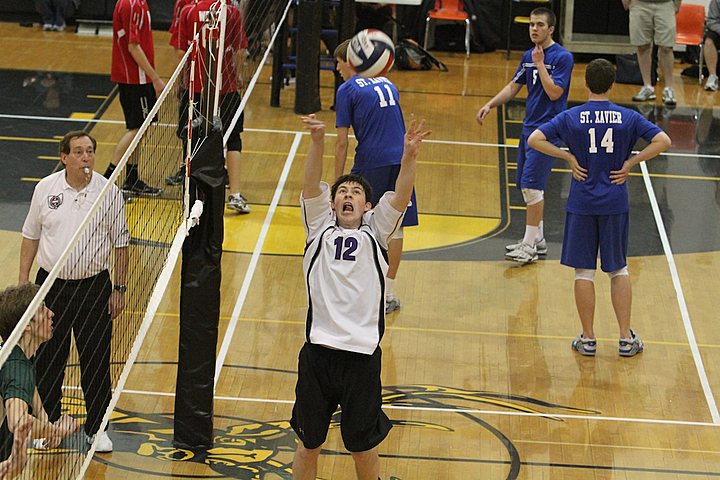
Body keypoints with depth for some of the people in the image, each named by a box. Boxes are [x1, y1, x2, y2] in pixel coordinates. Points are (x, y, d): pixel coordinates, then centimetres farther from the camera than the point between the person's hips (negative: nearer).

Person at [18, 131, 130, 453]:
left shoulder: (109, 192, -6)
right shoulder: (45, 188, -3)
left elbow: (120, 243, 2)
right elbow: (31, 236, 7)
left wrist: (119, 288, 0)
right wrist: (23, 281, 5)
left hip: (94, 286, -1)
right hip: (51, 284, 1)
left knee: (96, 361, 3)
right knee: (47, 359, 8)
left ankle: (97, 428, 19)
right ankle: (48, 425, 25)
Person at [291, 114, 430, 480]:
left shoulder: (374, 233, 8)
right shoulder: (320, 227, 9)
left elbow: (401, 195, -7)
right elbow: (311, 184, -6)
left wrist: (409, 155, -26)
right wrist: (317, 141, -24)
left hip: (363, 355, 0)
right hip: (318, 351, 0)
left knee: (364, 447, 11)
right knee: (308, 445, 10)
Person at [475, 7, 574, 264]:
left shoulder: (562, 57, -11)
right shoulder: (528, 56, 11)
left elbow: (554, 92, -19)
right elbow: (514, 86, 19)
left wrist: (540, 64, -18)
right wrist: (490, 105, 8)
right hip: (529, 127, 8)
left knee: (531, 185, -13)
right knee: (527, 185, 11)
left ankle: (529, 246, -9)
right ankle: (537, 238, 23)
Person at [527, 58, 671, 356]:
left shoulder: (571, 117, -5)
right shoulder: (628, 117, -3)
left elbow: (535, 139, -13)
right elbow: (663, 141, -10)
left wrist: (569, 157, -6)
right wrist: (630, 163, -4)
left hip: (581, 204, -1)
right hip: (615, 204, 1)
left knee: (584, 271, 7)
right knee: (618, 270, 14)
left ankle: (588, 339, 11)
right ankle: (626, 338, 15)